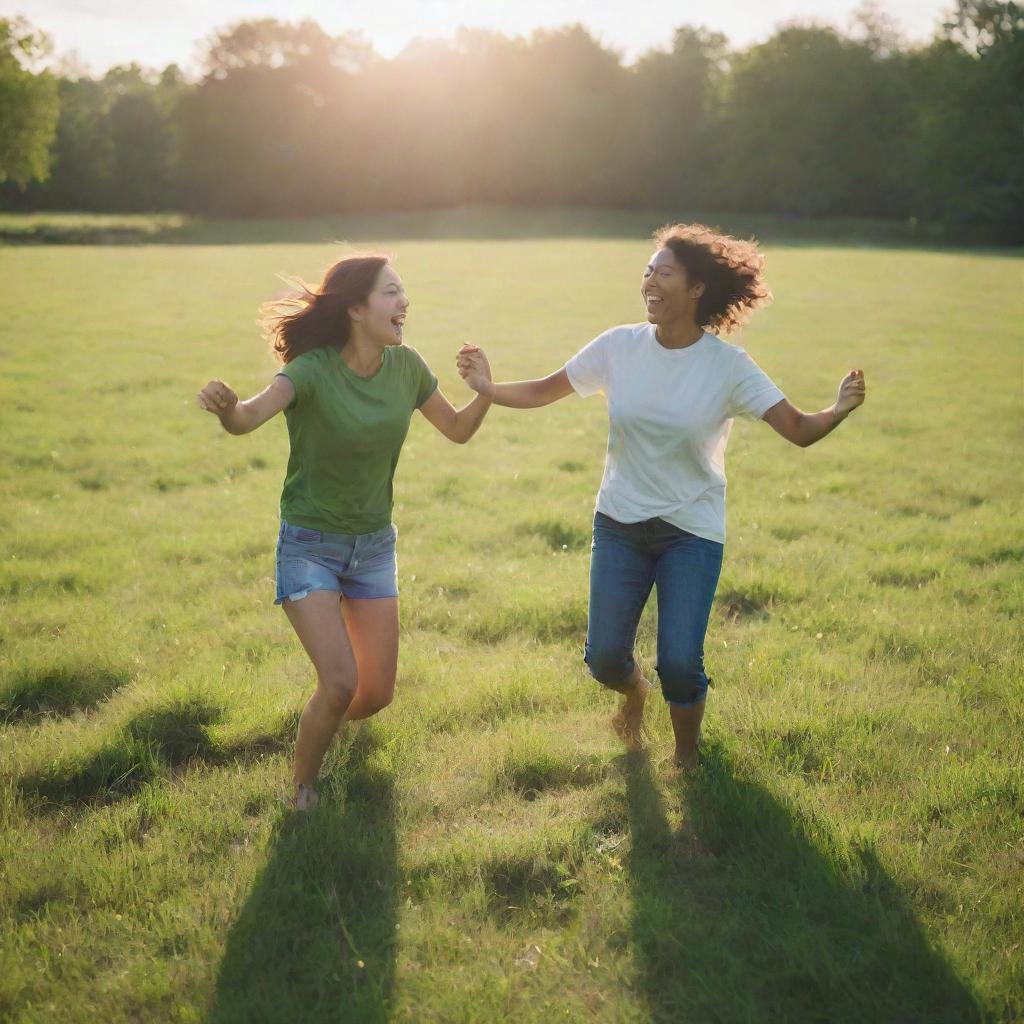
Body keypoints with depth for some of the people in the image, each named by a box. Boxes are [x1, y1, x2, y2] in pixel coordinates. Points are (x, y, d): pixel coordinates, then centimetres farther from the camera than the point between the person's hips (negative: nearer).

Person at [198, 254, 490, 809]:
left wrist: (484, 393, -13)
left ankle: (331, 721, 43)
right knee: (341, 682, -16)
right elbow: (249, 416, -39)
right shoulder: (314, 369, -22)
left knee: (377, 694, 6)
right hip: (310, 546, -5)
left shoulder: (406, 366, -6)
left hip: (374, 545, 5)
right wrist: (226, 407, -62)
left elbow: (457, 430, 7)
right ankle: (302, 793, 10)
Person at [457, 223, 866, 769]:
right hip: (620, 523, 3)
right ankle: (634, 692, 42)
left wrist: (840, 409, -35)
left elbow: (800, 429, -15)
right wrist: (487, 388, -13)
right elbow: (544, 391, 3)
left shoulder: (729, 366, -13)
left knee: (679, 666, -8)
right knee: (604, 658, 2)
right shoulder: (619, 346, -6)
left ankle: (686, 760, 24)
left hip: (693, 531, -2)